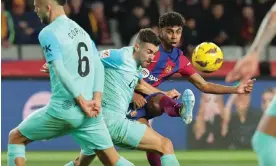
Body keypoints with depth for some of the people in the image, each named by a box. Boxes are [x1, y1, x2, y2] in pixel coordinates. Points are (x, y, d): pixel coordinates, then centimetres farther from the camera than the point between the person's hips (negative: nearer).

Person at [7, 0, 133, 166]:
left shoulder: (48, 33, -5)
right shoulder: (81, 30, 17)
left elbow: (60, 71, -16)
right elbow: (98, 66, 9)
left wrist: (82, 102, -14)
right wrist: (97, 99, -1)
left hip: (63, 110, -6)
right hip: (89, 114, 6)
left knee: (15, 138, 14)